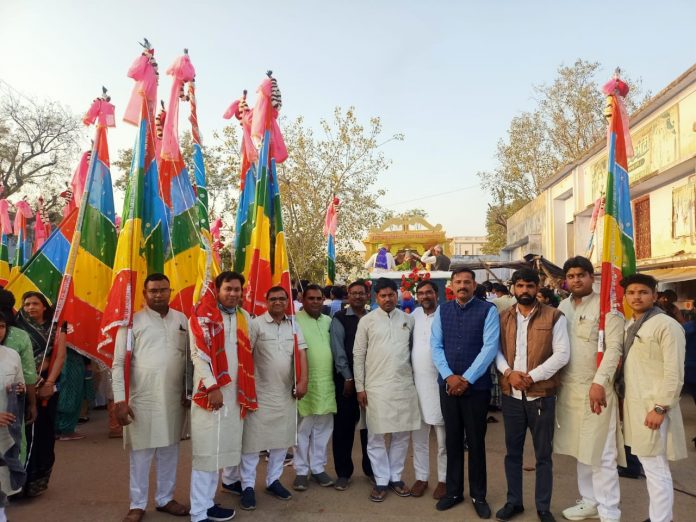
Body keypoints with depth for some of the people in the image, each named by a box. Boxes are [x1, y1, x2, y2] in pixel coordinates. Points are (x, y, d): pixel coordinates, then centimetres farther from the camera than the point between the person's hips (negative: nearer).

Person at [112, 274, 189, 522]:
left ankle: (165, 499, 30)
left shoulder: (182, 320, 7)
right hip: (141, 399, -3)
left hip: (174, 398, 4)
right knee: (140, 453, 6)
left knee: (169, 451, 14)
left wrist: (189, 391, 9)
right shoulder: (133, 321, -4)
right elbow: (118, 363, -5)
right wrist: (120, 400, -10)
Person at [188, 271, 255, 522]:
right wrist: (212, 387, -17)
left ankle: (207, 500, 23)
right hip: (210, 391, -6)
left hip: (234, 391, 6)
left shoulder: (244, 317, 11)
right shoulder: (202, 315, -7)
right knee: (207, 450, -3)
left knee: (220, 448, 11)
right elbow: (198, 354, -12)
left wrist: (247, 390, 12)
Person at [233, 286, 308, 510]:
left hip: (286, 392, 5)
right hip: (260, 392, -4)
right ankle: (248, 485, 12)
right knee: (253, 438, 0)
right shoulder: (256, 324, -6)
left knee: (282, 438, 12)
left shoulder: (294, 325, 7)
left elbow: (301, 352, 3)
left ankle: (273, 480, 27)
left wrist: (303, 380, -8)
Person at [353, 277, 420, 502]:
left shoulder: (408, 320, 6)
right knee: (376, 435, 3)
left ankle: (395, 477, 25)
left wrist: (416, 377, 5)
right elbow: (358, 355, 0)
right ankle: (381, 480, 18)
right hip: (376, 386, -2)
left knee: (402, 434, 10)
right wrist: (360, 387, -2)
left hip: (404, 385, 2)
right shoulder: (367, 321, -1)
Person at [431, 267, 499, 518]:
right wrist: (449, 376, -10)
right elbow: (435, 345, 2)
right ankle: (453, 491, 27)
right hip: (448, 385, 3)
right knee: (452, 439, 12)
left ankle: (478, 495, 23)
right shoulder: (442, 310, 6)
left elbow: (490, 347, -12)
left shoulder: (488, 310, -6)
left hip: (477, 386, -3)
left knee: (475, 441, 7)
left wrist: (466, 379, -15)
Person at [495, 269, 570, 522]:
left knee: (543, 454, 8)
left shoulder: (553, 316, -3)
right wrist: (509, 372, -13)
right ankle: (514, 501, 28)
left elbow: (562, 354, -9)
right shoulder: (503, 317, 6)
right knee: (512, 451, 13)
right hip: (511, 394, 3)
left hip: (541, 395, -3)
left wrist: (532, 376, -16)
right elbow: (496, 350, 5)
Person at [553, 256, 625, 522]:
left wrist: (600, 383, -22)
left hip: (596, 388, -6)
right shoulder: (563, 307, 10)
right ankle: (589, 501, 30)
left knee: (601, 453, -1)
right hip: (568, 388, 6)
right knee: (582, 450, 16)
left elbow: (614, 347, -15)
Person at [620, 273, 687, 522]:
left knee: (656, 469, -5)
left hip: (653, 407, -8)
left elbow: (674, 373, -17)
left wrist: (660, 408, -19)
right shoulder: (629, 326, 12)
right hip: (633, 404, 8)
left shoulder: (667, 325, -13)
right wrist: (625, 401, 14)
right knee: (648, 467, 17)